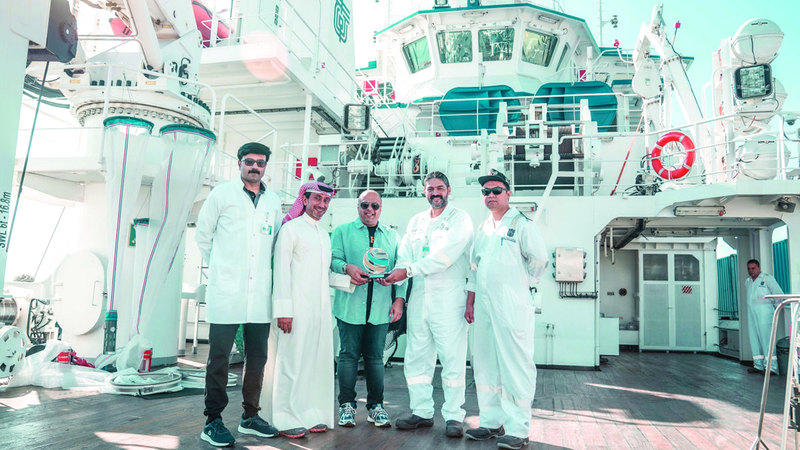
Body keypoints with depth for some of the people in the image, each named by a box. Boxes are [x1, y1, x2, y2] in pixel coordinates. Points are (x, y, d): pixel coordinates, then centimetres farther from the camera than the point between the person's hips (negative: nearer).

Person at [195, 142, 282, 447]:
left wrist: (262, 269, 12)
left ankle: (250, 416, 24)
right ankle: (213, 421, 13)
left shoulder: (273, 201, 12)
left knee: (257, 357, 10)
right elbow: (202, 234, 7)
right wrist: (220, 267, 10)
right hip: (226, 292, -4)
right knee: (219, 358, 2)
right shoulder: (222, 194, 2)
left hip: (260, 293, 4)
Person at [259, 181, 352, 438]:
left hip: (320, 308, 7)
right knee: (291, 361, -3)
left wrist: (349, 280, 9)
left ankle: (311, 415, 19)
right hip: (296, 308, -7)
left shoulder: (324, 234, 20)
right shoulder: (291, 228, -2)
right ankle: (286, 419, 7)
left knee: (317, 360, 9)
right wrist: (283, 309, -15)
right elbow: (281, 270, -8)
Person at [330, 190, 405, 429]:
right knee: (349, 355, 3)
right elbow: (333, 259, 1)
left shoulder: (392, 236, 15)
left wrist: (399, 298, 2)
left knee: (375, 357, 7)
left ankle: (376, 405, 17)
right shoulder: (343, 231, 9)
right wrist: (347, 268, -20)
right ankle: (346, 405, 15)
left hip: (381, 308, 2)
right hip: (350, 305, -2)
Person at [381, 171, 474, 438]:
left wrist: (408, 271, -19)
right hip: (419, 297, 6)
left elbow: (443, 256, -14)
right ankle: (422, 412, 21)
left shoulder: (459, 219, 0)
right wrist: (392, 272, -14)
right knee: (416, 358, 9)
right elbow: (405, 255, 8)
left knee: (452, 358, -2)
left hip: (449, 298, -5)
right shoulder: (416, 221, 19)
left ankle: (453, 416, 8)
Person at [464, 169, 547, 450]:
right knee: (485, 365, 11)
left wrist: (524, 283, 7)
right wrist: (469, 303, 17)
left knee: (515, 365, -6)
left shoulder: (521, 224, -1)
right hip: (483, 306, 7)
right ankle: (491, 422, 22)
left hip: (512, 306, -7)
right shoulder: (482, 230, 19)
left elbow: (539, 259, -2)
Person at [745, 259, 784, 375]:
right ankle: (758, 365, 10)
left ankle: (771, 367, -9)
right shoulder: (747, 282, 19)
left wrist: (776, 306, 2)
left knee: (766, 338, -10)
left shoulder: (767, 278, 0)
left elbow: (779, 293, -1)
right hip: (751, 313, 7)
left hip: (764, 312, -7)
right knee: (754, 338, 5)